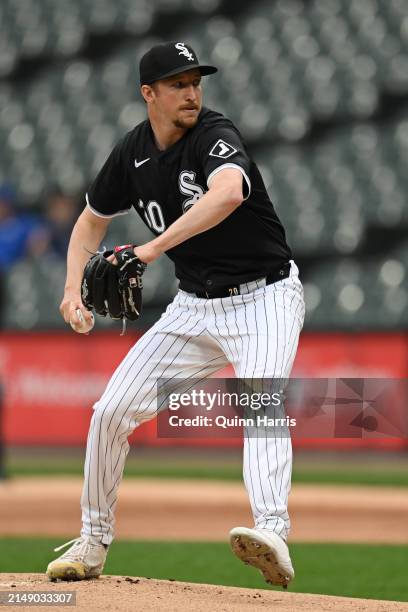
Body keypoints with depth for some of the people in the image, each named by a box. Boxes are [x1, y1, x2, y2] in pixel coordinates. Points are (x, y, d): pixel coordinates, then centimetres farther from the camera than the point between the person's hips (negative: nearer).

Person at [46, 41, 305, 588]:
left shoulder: (214, 135, -19)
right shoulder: (133, 153, 1)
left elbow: (228, 193, -42)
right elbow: (92, 220, 17)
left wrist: (155, 247, -44)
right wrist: (74, 285, 1)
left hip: (265, 298, -6)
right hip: (195, 306, 6)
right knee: (112, 412, 1)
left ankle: (272, 534, -47)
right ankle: (93, 542, 18)